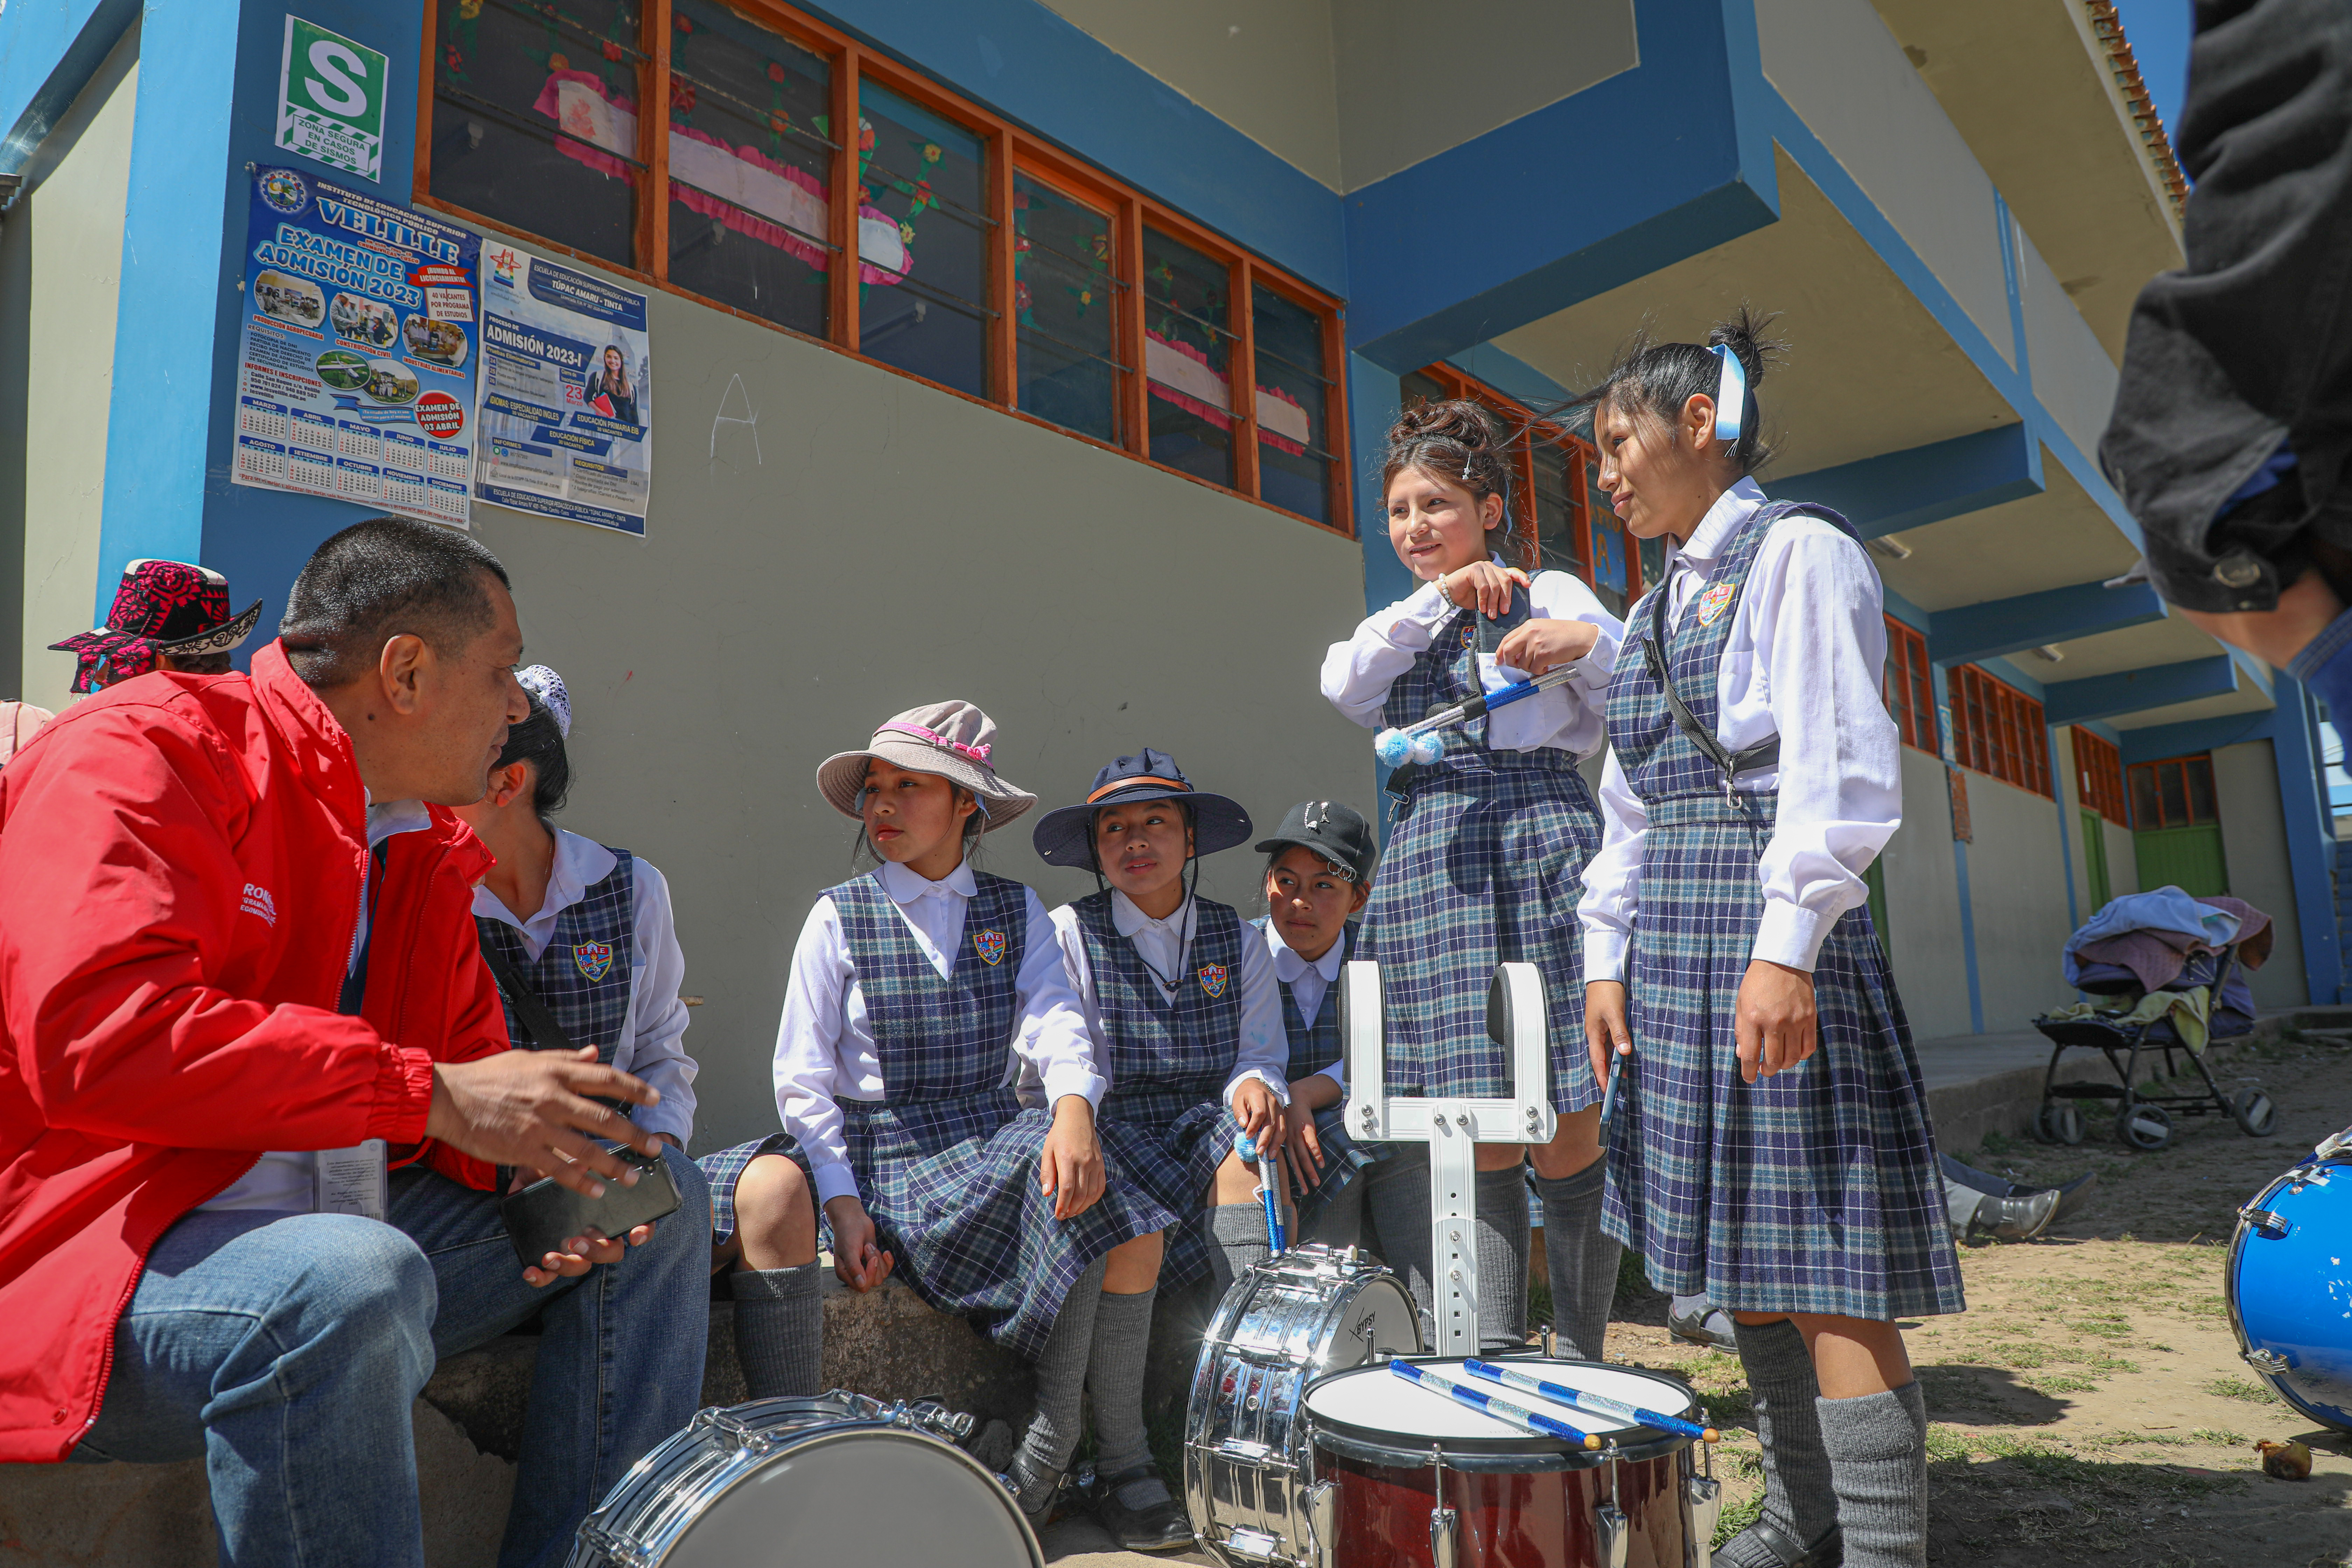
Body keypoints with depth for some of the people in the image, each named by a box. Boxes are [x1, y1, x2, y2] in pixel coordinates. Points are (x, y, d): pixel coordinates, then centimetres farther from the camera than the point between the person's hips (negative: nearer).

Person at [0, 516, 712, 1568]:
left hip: (347, 1234, 9)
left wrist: (544, 1151, -7)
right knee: (352, 1279, -39)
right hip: (99, 1248, -8)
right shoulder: (144, 753, -13)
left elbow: (467, 1060, 16)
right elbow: (98, 1036, -28)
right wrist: (431, 1091, -27)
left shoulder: (425, 849, 14)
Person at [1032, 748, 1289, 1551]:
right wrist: (1077, 1125, -28)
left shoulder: (1236, 939, 12)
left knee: (1248, 1140, -31)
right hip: (1113, 1147, -2)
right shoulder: (1068, 935, 2)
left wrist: (1253, 1084, -19)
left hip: (1202, 1133, 2)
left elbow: (1260, 1054, 5)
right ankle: (1120, 1469, -14)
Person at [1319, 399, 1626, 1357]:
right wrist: (1439, 597, -7)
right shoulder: (1396, 628, 22)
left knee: (1571, 1136, -2)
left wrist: (1588, 643, -14)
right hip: (1432, 859, 3)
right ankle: (1494, 1363, 9)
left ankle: (1580, 1360, 14)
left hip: (1542, 846, -2)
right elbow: (1343, 686, -1)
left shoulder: (1550, 594, 13)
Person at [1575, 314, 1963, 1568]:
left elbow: (1839, 764, -15)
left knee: (1817, 1261, -7)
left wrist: (1787, 946, -22)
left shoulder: (1798, 550, -3)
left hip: (1771, 927, -8)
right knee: (1739, 1253, 12)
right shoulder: (1655, 607, 20)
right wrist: (1609, 956, 11)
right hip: (1673, 929, 8)